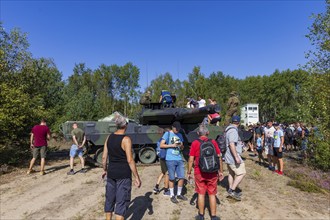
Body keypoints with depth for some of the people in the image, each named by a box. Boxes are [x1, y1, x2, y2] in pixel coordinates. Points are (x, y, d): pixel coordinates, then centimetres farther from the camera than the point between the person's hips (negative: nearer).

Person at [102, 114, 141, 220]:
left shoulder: (109, 137, 1)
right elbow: (130, 160, -19)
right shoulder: (126, 139, -17)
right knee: (121, 202, 5)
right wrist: (137, 177, -12)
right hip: (123, 175, -6)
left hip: (111, 173, 6)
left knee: (109, 199, 21)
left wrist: (105, 170, 21)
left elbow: (104, 157, 5)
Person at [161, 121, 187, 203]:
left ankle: (179, 194, 26)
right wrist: (172, 145, -14)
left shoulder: (180, 135, 14)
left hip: (179, 159, 5)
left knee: (182, 177, 7)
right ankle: (172, 196, 20)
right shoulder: (167, 134, -1)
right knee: (172, 178, 4)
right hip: (170, 160, -5)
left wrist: (181, 146, -5)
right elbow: (161, 145, -5)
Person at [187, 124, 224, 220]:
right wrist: (221, 171, 10)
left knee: (201, 194, 12)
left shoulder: (195, 143, -7)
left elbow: (191, 160, -6)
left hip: (199, 173, -1)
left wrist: (189, 172, 3)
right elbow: (219, 158, 0)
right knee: (212, 194, 13)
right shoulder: (213, 142, -2)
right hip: (212, 173, 1)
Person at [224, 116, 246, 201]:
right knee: (242, 173, -4)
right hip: (233, 157, -10)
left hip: (229, 156, 10)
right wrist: (236, 157, -29)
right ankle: (232, 191, -2)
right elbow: (231, 144, -29)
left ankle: (231, 191, 28)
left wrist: (239, 143, 37)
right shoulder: (233, 131, -20)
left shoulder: (229, 130, 12)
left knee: (231, 173, 18)